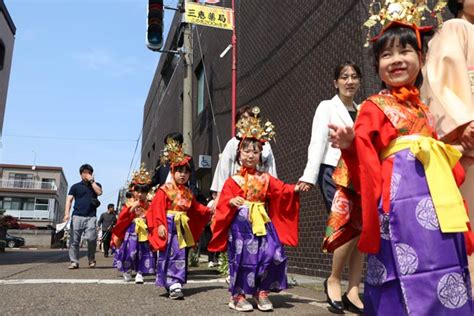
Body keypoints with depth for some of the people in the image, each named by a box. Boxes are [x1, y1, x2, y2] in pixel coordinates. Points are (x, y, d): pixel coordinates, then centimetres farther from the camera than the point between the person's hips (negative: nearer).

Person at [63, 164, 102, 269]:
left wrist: (91, 180, 0)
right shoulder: (75, 186, 14)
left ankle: (91, 259, 5)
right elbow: (69, 200, 5)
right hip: (77, 216, 1)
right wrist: (67, 213, -9)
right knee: (74, 240, -2)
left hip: (91, 217, -1)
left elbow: (99, 192, -5)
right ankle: (74, 262, 5)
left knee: (91, 238, -14)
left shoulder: (96, 185, 17)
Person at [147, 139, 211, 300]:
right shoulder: (165, 190, -8)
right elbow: (157, 208, -12)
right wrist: (159, 225, -19)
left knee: (181, 256, 6)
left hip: (183, 227, 6)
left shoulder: (188, 193, 12)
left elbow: (196, 207, 20)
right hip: (169, 225, -6)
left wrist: (208, 210, 9)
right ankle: (172, 284, 1)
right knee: (169, 255, -3)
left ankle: (176, 283, 14)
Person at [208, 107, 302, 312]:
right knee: (242, 258, -3)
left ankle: (262, 292, 11)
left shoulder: (266, 179, 12)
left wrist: (294, 189, -15)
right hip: (241, 223, -3)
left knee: (273, 255, -5)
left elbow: (281, 190, 1)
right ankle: (238, 295, 13)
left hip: (262, 222, 3)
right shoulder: (234, 180, 3)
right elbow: (224, 200, -5)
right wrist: (232, 202, -26)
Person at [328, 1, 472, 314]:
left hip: (436, 197, 7)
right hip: (401, 196, -7)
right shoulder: (374, 106, 2)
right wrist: (349, 144, -27)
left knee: (444, 270, 9)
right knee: (409, 279, -10)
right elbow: (364, 156, -9)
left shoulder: (423, 109, 20)